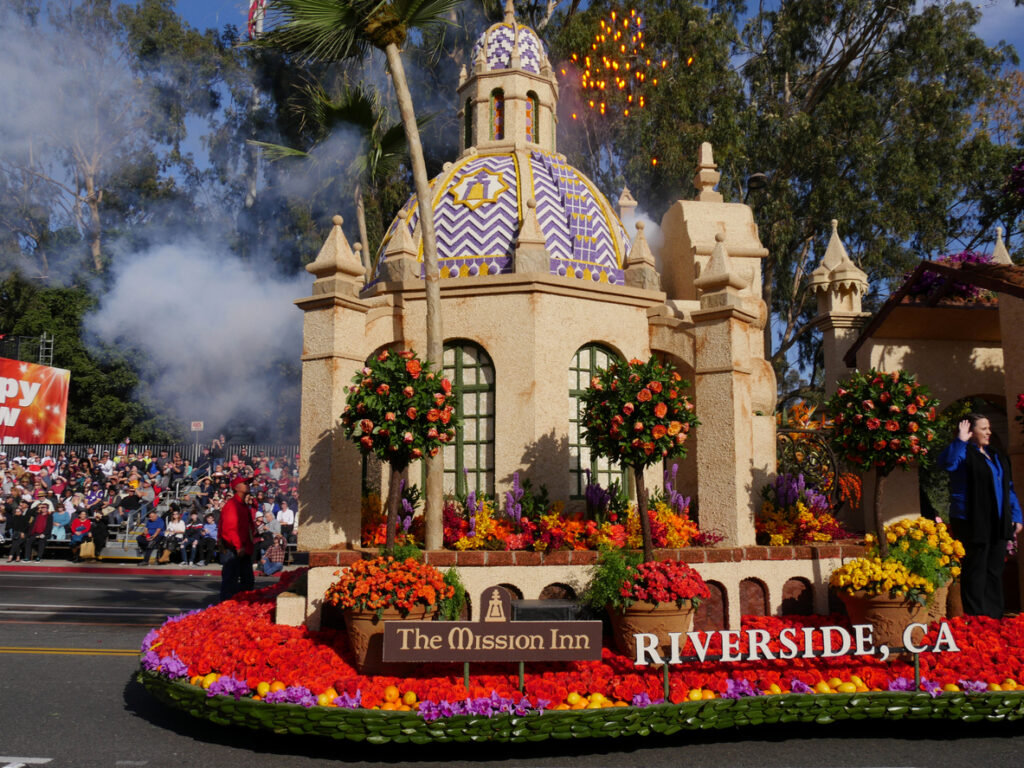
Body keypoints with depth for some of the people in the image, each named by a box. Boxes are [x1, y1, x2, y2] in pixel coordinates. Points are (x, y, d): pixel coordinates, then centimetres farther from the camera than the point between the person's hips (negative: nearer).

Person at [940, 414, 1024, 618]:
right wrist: (960, 440, -31)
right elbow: (947, 463, -31)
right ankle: (977, 618, 2)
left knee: (995, 571, 12)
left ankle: (996, 617, 20)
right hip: (974, 523, -8)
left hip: (998, 524, 8)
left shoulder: (996, 455, 18)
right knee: (976, 570, -3)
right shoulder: (964, 453, -7)